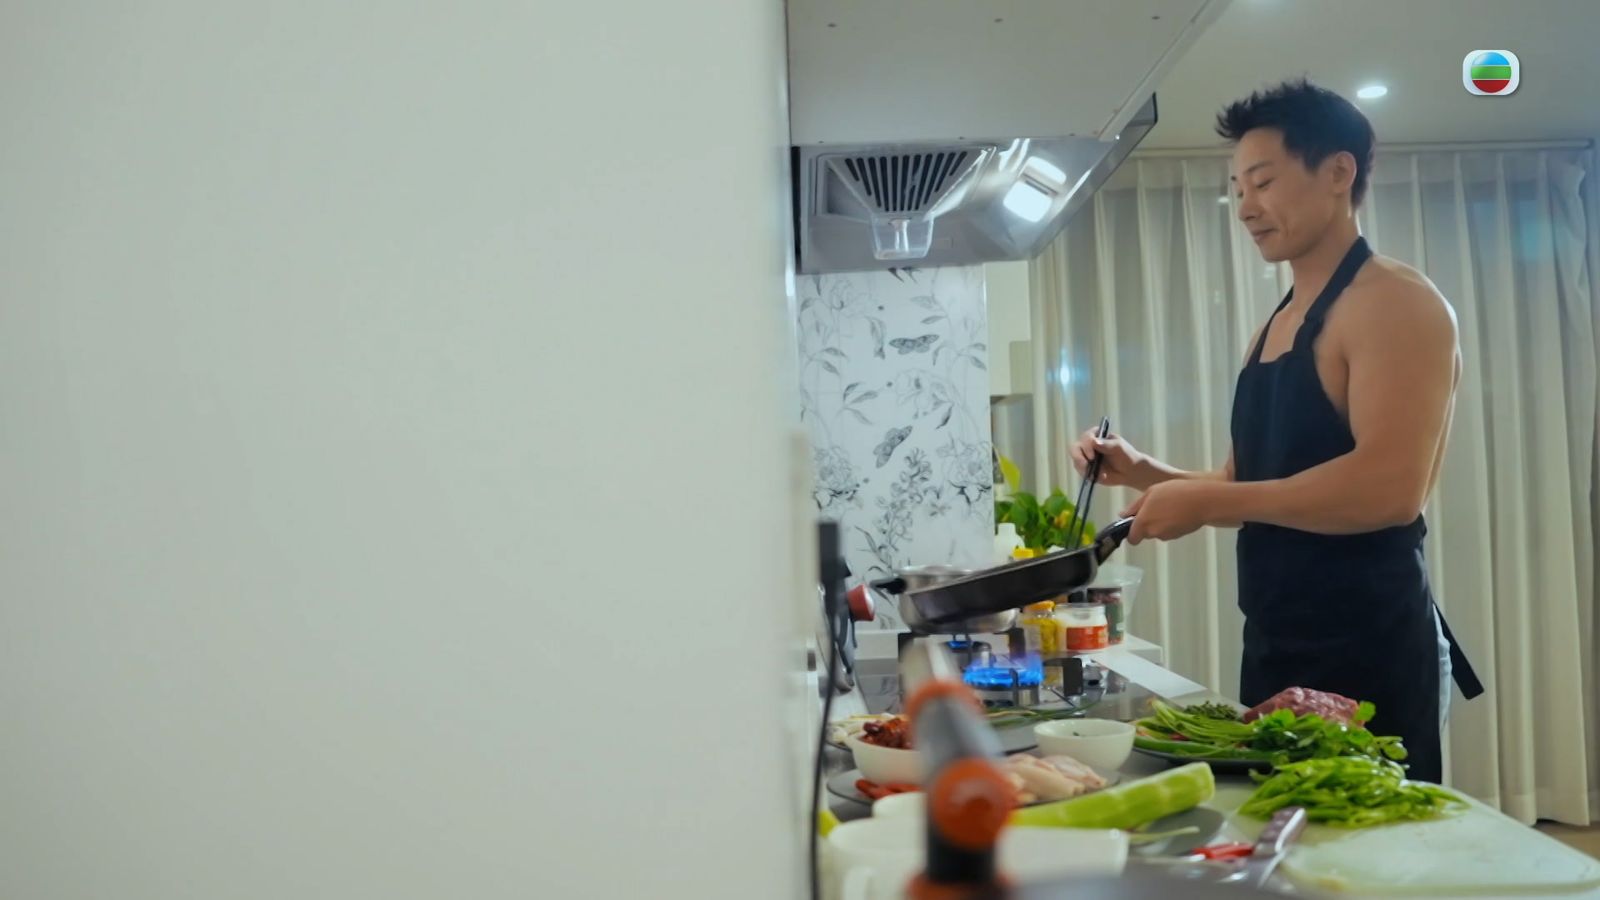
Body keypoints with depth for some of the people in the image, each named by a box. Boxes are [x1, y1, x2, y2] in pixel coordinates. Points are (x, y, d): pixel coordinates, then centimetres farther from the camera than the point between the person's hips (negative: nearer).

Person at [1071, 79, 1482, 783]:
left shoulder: (1394, 302, -11)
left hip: (1370, 651, -8)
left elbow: (1391, 487, -24)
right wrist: (1144, 472, 6)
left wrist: (1207, 502, -20)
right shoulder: (1275, 328, 15)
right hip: (1275, 647, 8)